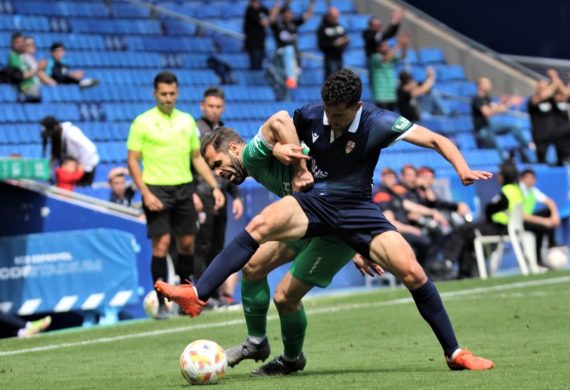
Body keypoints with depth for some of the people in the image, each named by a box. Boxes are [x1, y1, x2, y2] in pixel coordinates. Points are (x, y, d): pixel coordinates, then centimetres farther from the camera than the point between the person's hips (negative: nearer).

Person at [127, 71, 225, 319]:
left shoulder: (187, 121, 11)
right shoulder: (142, 122, -3)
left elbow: (197, 158, 18)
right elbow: (132, 161, -4)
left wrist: (214, 186, 9)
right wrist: (146, 193, -14)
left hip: (184, 188, 5)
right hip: (157, 189, -4)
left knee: (187, 243, 7)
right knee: (161, 244, -10)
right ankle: (161, 303, -5)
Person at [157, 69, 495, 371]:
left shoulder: (378, 123, -11)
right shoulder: (309, 116, -3)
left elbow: (437, 140, -9)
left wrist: (463, 170, -26)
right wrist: (278, 149, -7)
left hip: (358, 209, -1)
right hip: (313, 202, 2)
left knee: (412, 273, -16)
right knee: (260, 225, -29)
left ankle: (454, 353, 1)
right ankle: (197, 295, -36)